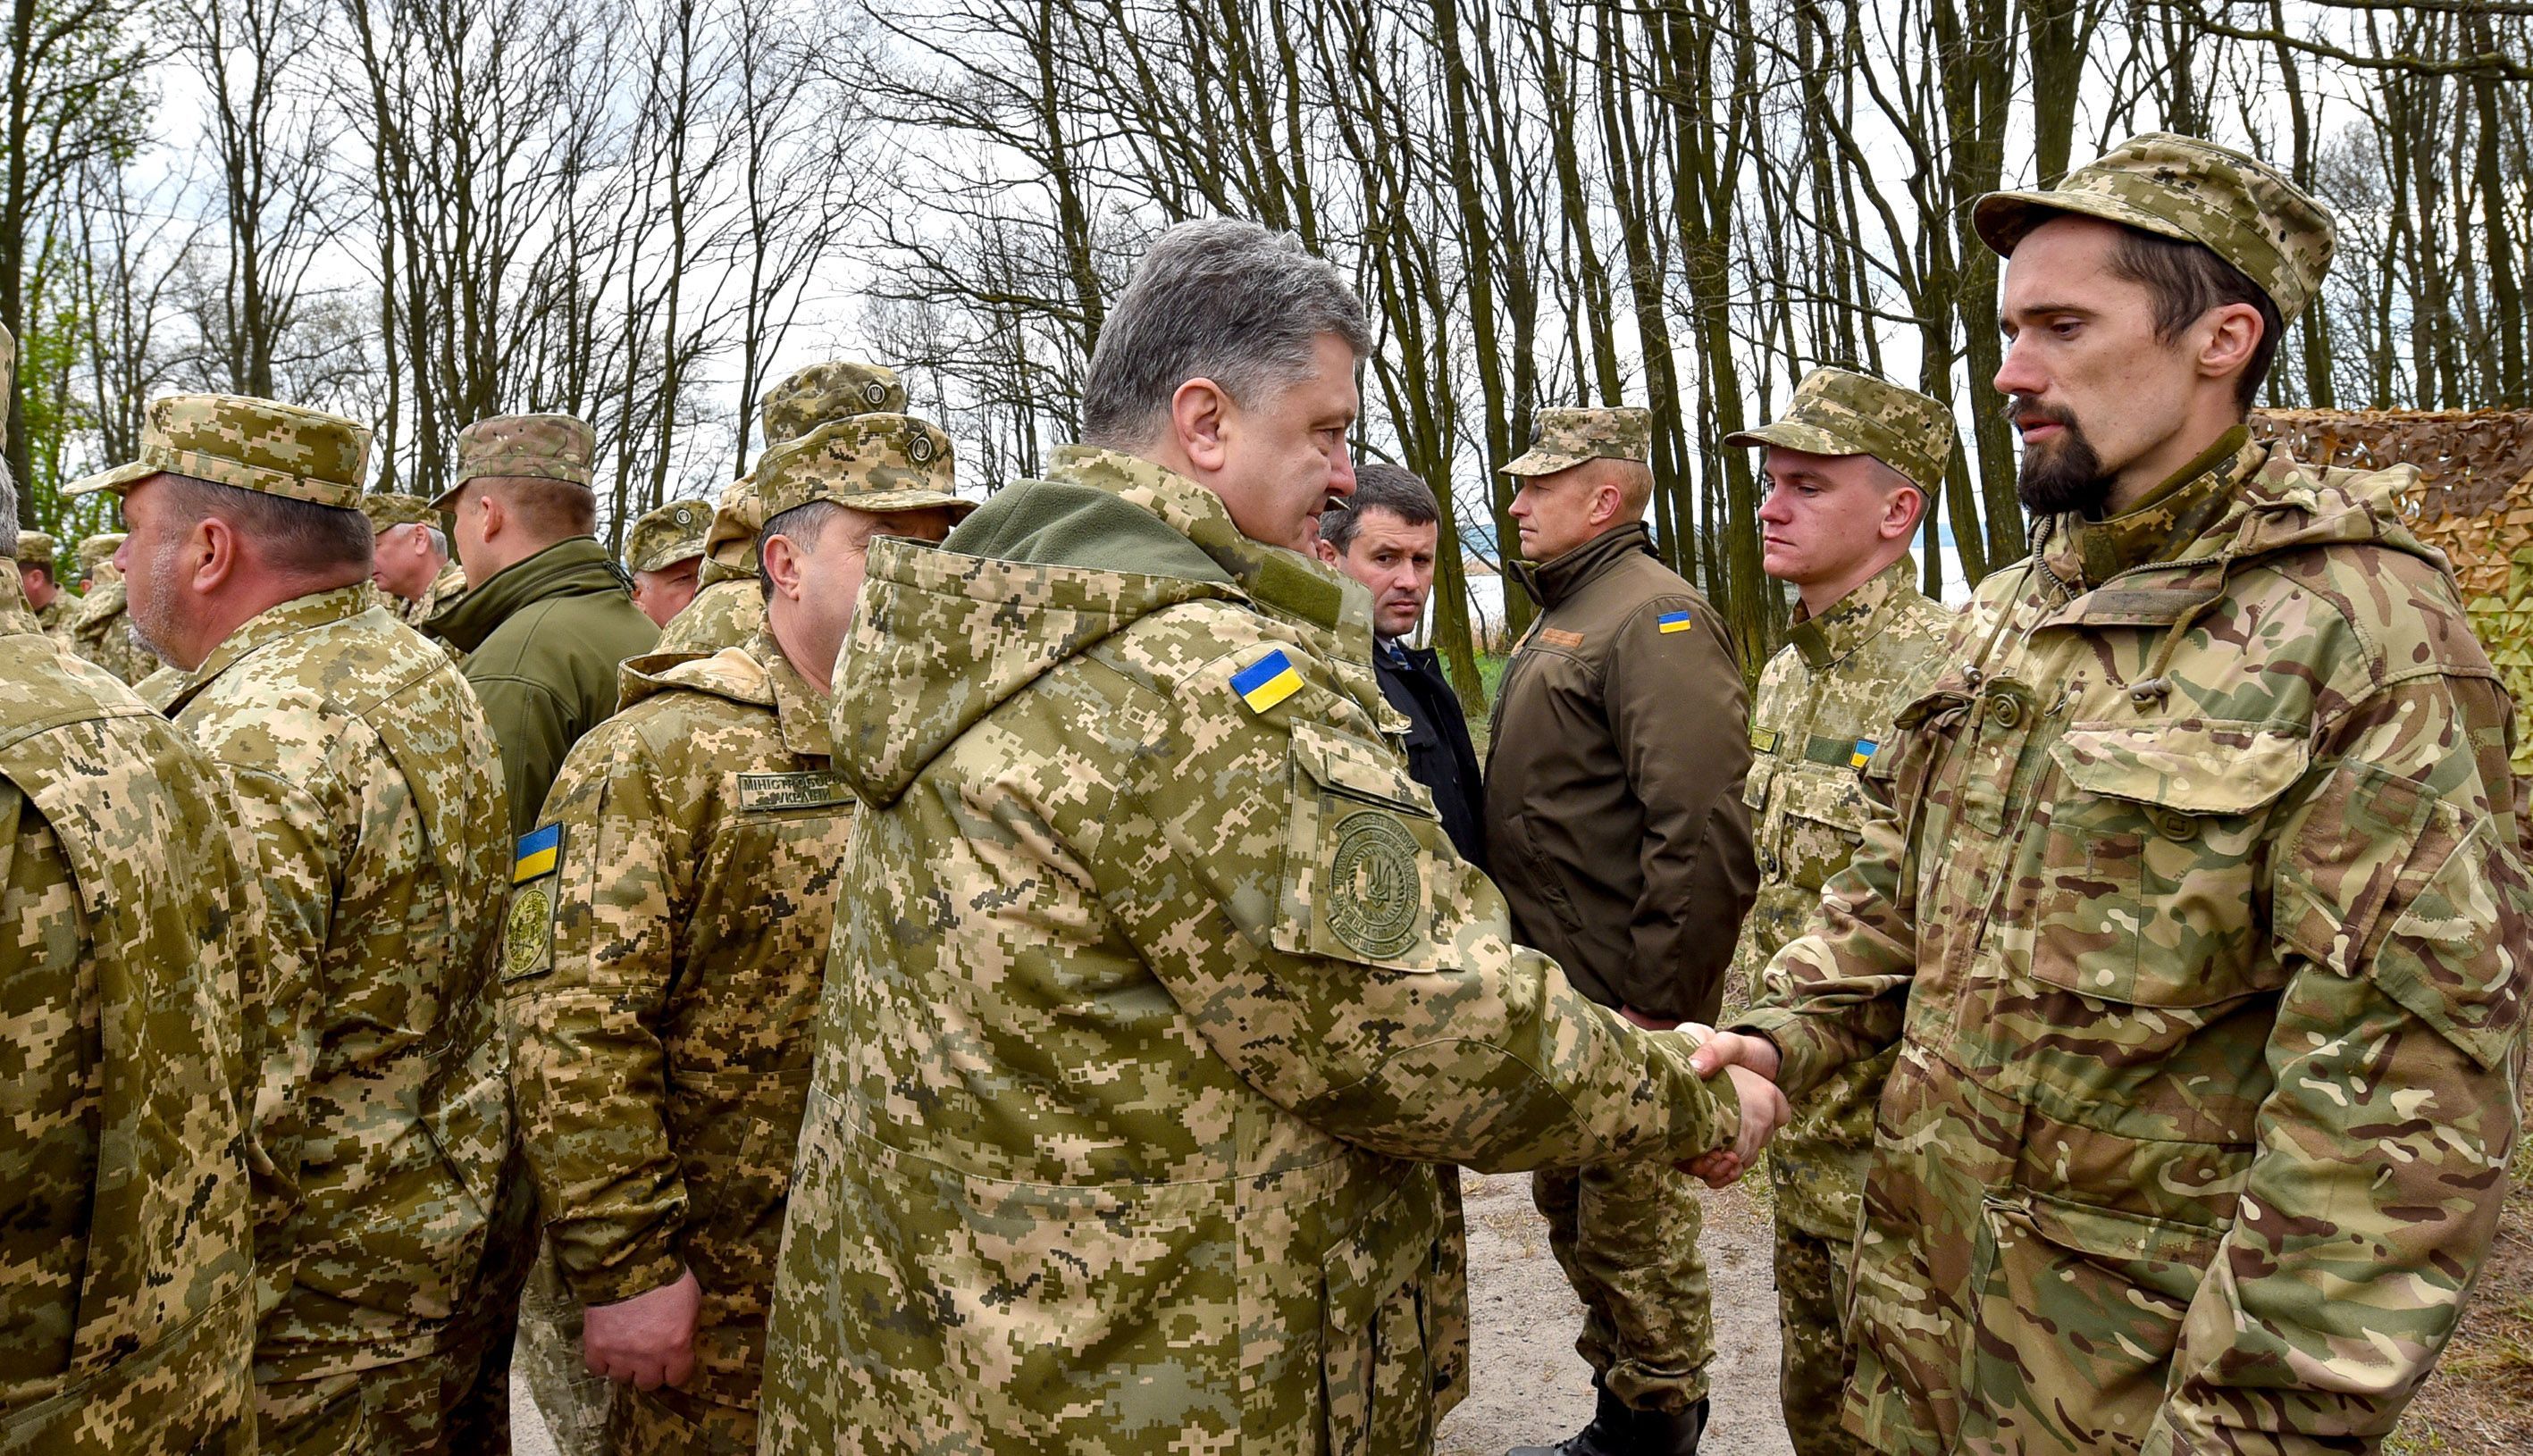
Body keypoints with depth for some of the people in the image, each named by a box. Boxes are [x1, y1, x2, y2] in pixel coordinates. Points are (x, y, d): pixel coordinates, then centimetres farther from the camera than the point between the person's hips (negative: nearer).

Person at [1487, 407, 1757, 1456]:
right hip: (1557, 996, 10)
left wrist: (1659, 1005, -24)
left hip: (1625, 1007, -10)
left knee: (1636, 1234, 3)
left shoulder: (1656, 618, -16)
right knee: (1574, 1218, 20)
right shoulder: (1561, 616, 16)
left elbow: (1701, 832, -25)